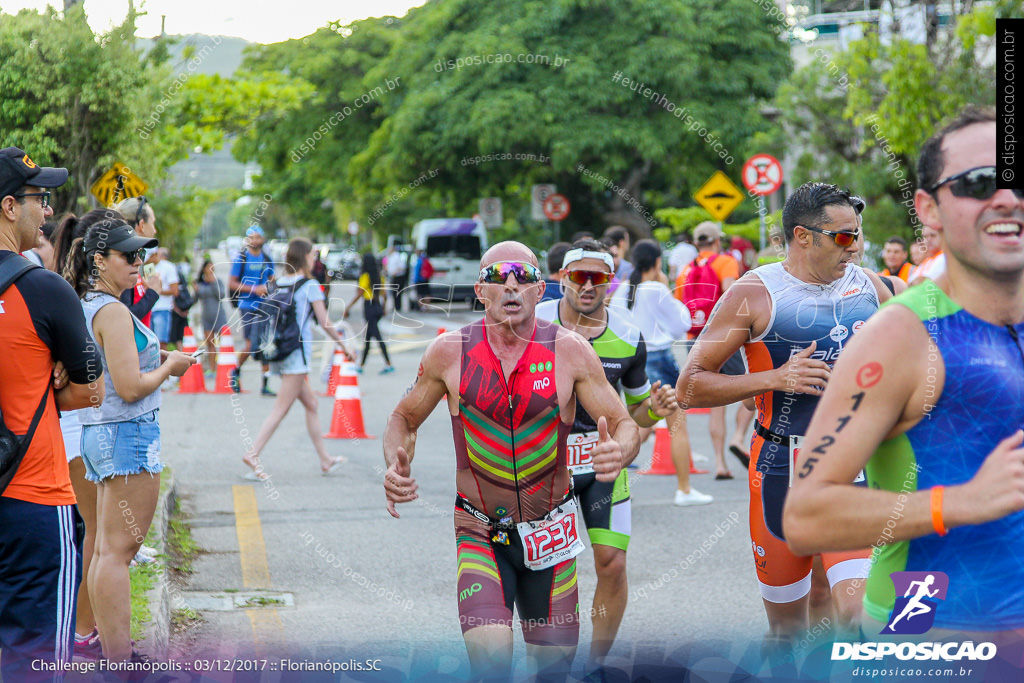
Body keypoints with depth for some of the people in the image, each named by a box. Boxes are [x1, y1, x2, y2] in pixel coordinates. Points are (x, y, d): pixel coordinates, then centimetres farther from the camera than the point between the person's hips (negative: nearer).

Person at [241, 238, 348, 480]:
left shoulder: (277, 284, 10)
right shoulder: (310, 286, -8)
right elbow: (325, 324, -8)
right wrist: (341, 342, 7)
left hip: (278, 353, 7)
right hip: (298, 350, -7)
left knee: (311, 402, 16)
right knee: (281, 408, -7)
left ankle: (325, 460, 21)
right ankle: (253, 454, -17)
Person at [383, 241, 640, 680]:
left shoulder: (570, 352, -7)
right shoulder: (449, 352, -6)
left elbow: (624, 424, -4)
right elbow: (405, 418, 8)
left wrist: (619, 451, -29)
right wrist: (396, 466, -13)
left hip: (551, 533, 1)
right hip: (479, 533, -1)